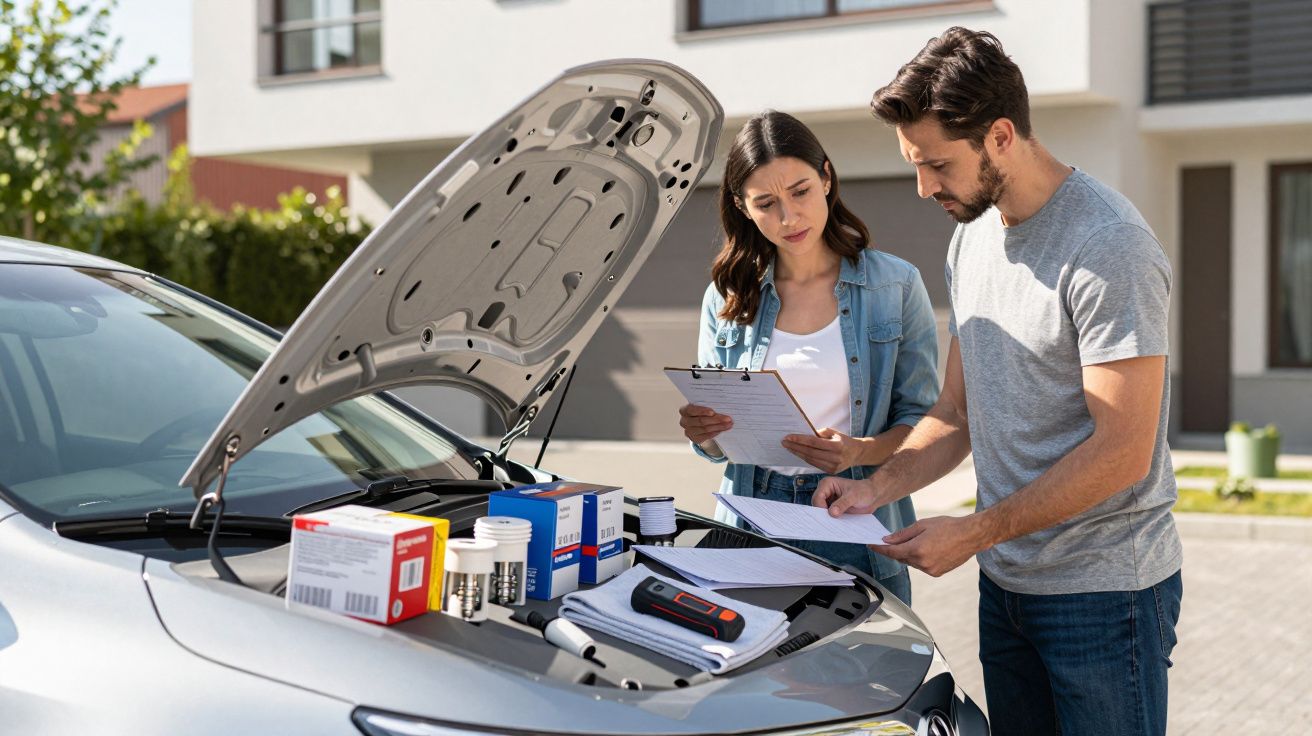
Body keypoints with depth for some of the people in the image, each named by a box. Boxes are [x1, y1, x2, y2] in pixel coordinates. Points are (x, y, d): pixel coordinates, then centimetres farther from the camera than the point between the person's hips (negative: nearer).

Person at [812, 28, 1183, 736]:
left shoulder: (1108, 246, -18)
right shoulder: (971, 239, 9)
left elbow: (1122, 452, -21)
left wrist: (975, 532, -19)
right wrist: (878, 486, -2)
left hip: (1103, 590, -7)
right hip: (1004, 581, 8)